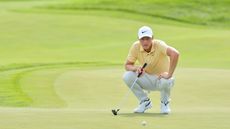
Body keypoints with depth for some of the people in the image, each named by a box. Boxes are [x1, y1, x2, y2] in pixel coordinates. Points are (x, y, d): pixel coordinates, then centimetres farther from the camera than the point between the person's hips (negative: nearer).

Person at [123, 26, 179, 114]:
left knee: (166, 81, -39)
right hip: (147, 79, 4)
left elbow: (175, 54, -42)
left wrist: (169, 74, -43)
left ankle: (165, 103, -4)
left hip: (161, 78, -4)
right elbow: (127, 65, -6)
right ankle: (145, 102, 0)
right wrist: (136, 68, -28)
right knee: (127, 76, -22)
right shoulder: (136, 47, -12)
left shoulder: (159, 45, -25)